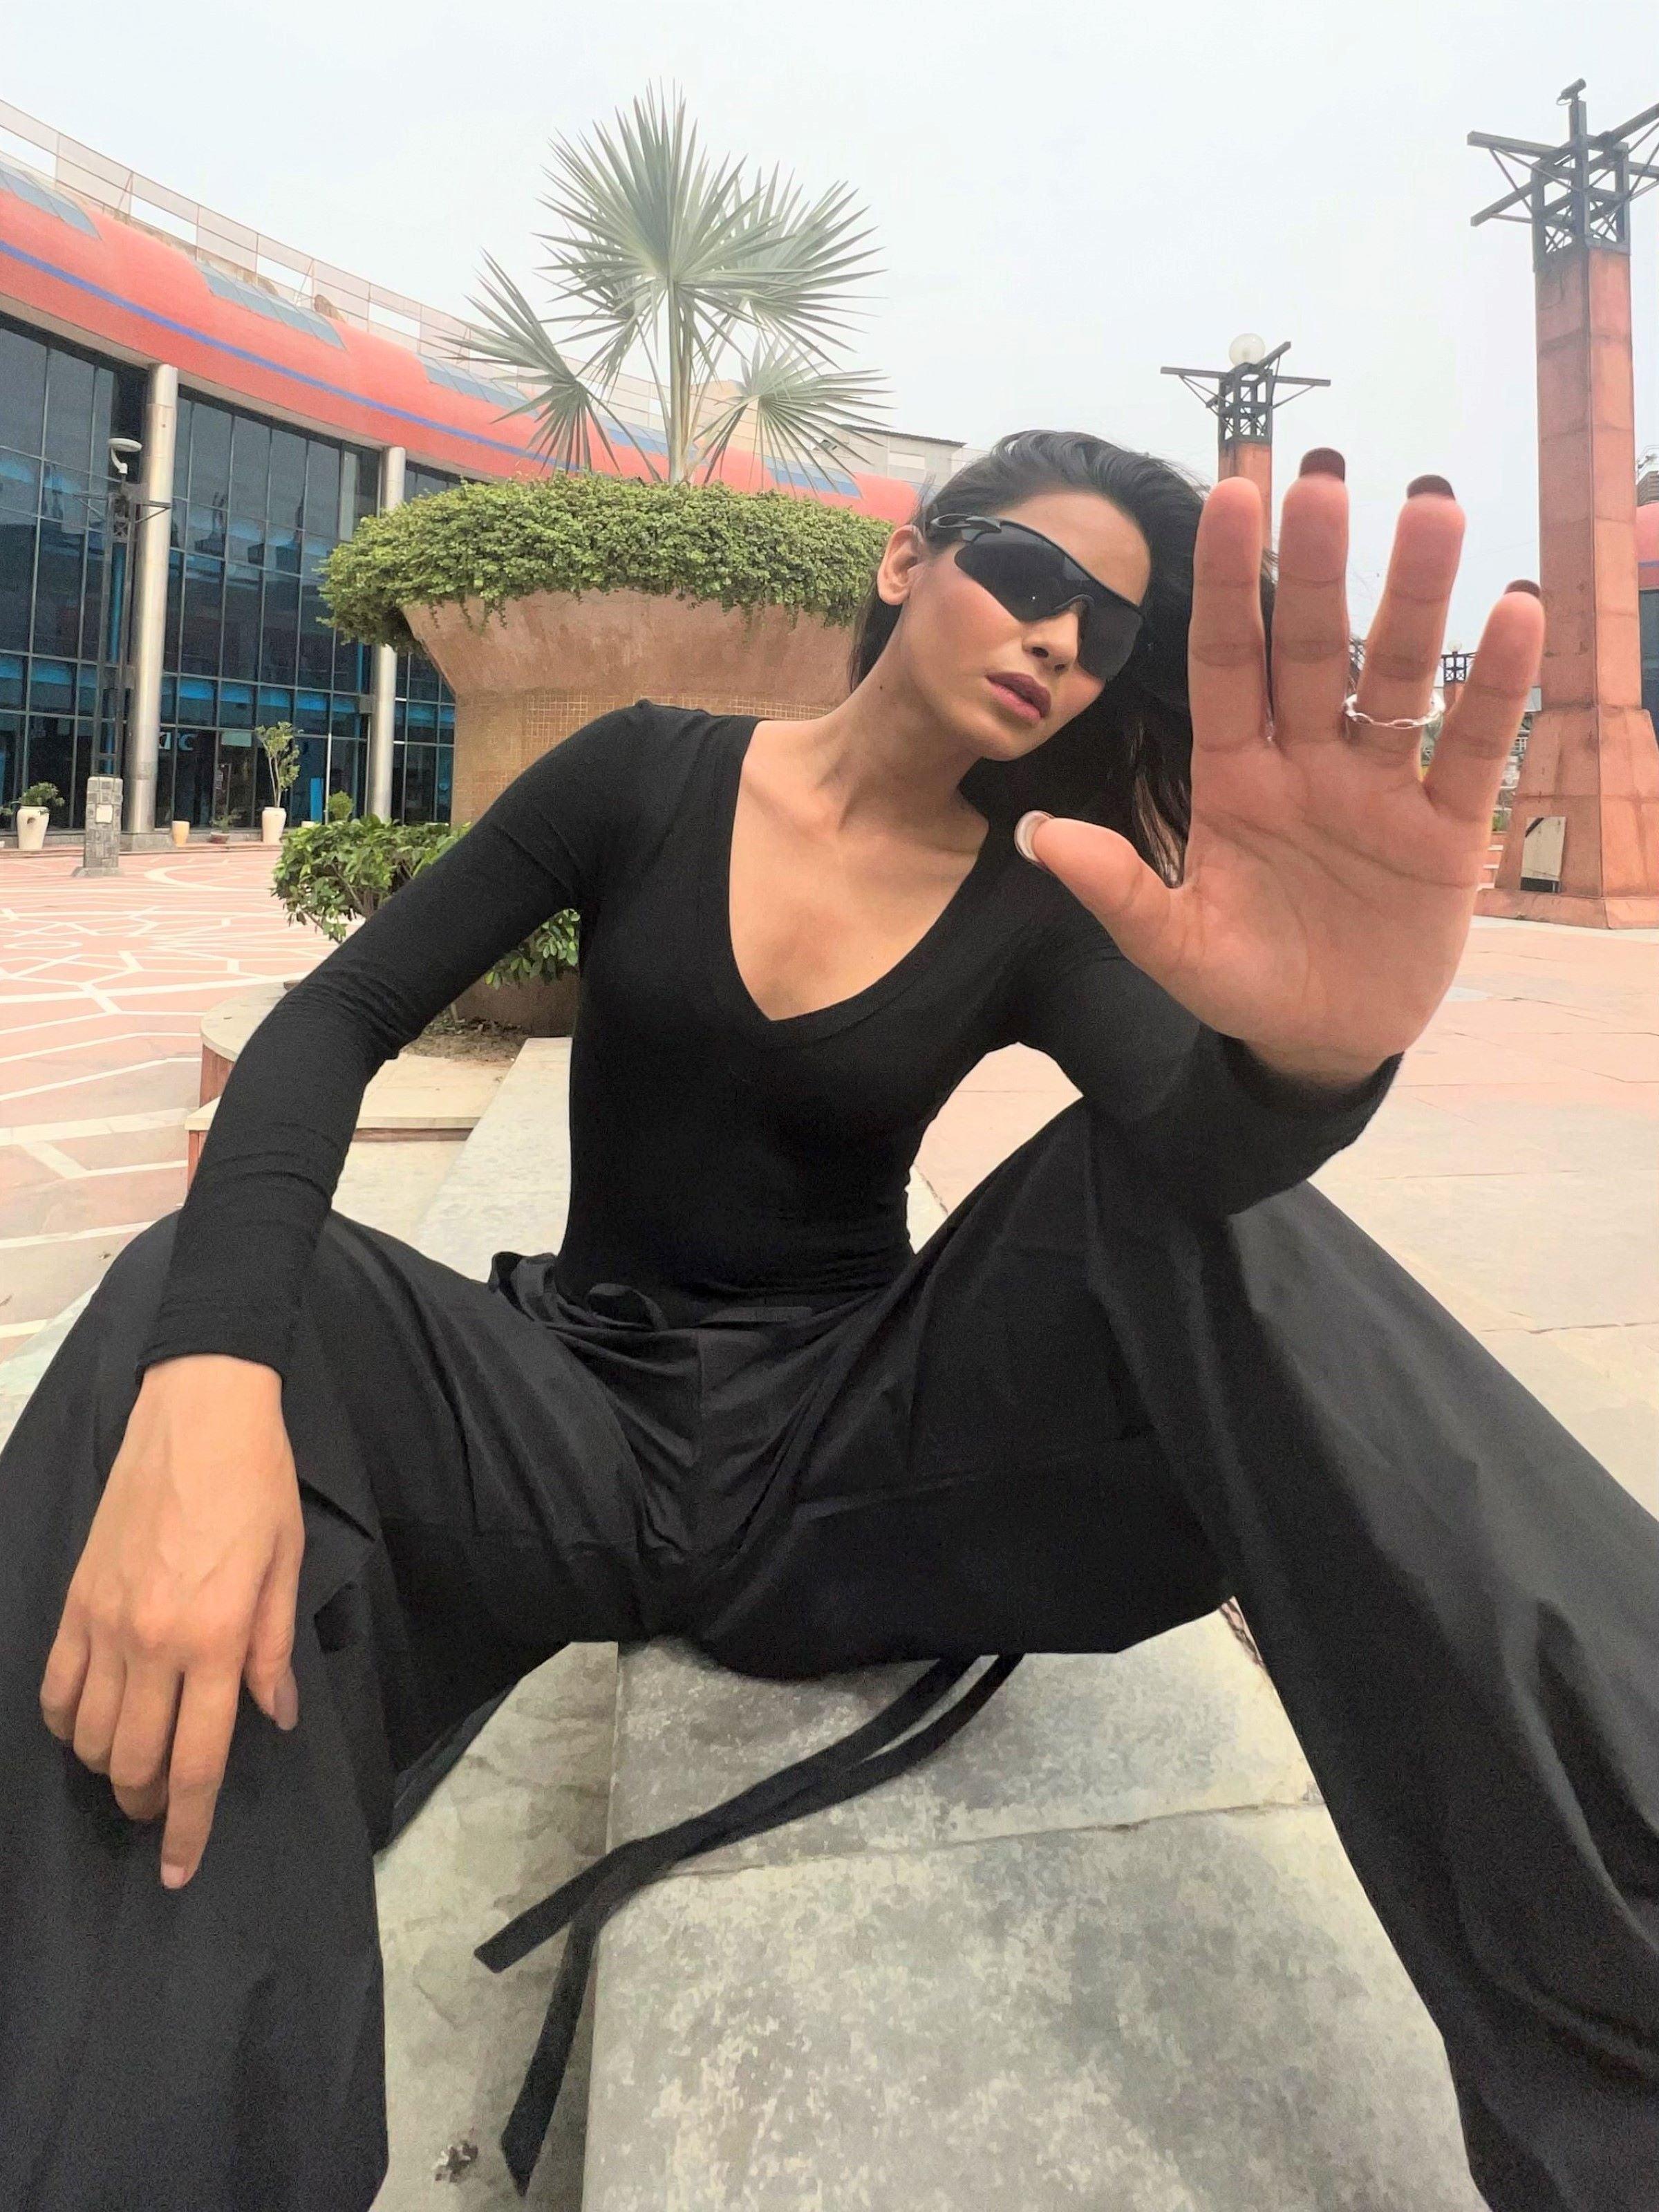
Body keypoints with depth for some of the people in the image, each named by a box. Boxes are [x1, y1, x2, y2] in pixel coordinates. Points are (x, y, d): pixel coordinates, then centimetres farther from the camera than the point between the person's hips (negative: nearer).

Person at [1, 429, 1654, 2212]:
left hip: (836, 1456, 0)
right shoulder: (649, 776, 0)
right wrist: (207, 1375, -28)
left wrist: (1320, 1041, -46)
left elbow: (1207, 1128, -20)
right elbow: (334, 1021, -9)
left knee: (1178, 1193, -24)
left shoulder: (1036, 909, 1)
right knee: (196, 1290, -26)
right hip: (579, 1409, 1)